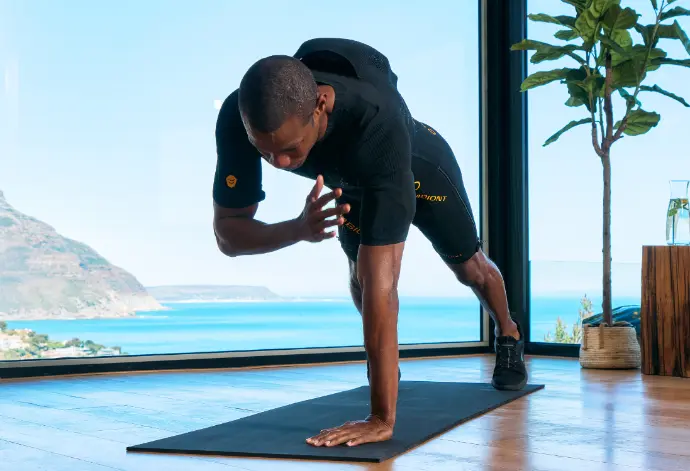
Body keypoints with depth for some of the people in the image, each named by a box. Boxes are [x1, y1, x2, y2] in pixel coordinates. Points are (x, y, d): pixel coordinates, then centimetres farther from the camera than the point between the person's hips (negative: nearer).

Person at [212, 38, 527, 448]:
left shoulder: (376, 123, -54)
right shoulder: (237, 119, -41)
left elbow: (382, 277, -57)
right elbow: (227, 232, -33)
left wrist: (381, 419, -57)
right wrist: (298, 229, -56)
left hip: (419, 166, -3)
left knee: (469, 268, 16)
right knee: (359, 275, -7)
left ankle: (510, 338, 47)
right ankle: (387, 360, 26)